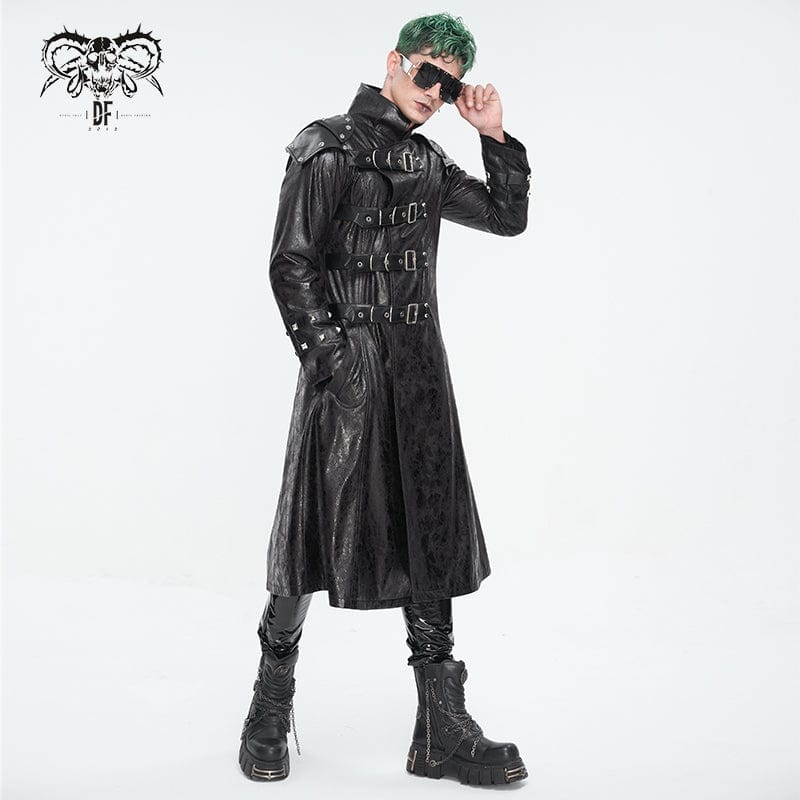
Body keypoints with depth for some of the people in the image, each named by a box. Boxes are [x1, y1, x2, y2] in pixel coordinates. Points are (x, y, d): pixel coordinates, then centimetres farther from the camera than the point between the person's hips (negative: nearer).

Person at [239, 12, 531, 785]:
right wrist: (333, 357, -18)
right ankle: (270, 710, 20)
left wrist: (496, 135, 9)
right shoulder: (329, 146, -3)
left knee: (430, 535, 4)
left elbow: (508, 217, 21)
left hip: (419, 364, 7)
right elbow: (291, 263, -10)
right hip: (349, 362, -6)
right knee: (317, 530, -1)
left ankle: (441, 728, 11)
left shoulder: (426, 160, 17)